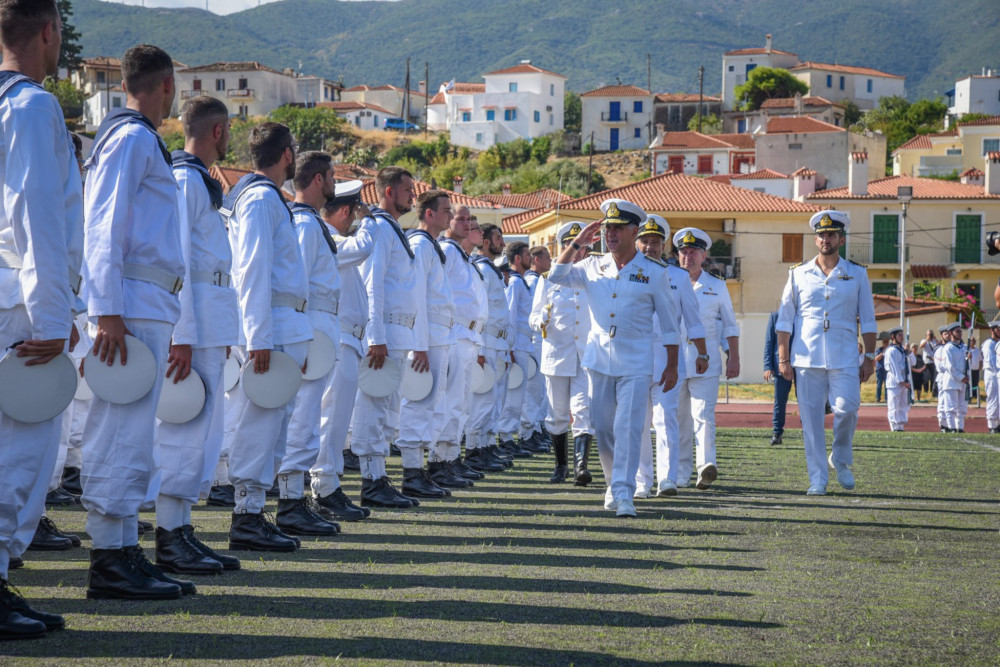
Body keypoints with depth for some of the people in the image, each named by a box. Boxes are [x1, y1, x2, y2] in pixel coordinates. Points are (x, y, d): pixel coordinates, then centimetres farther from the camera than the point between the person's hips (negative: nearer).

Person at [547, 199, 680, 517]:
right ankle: (614, 484, 25)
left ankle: (624, 493, -14)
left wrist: (672, 366, 0)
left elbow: (669, 321, 3)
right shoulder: (593, 267, 9)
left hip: (636, 363, -4)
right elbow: (557, 276, 8)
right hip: (599, 359, 4)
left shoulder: (654, 272, 0)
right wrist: (576, 243, 0)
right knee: (603, 428, 8)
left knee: (628, 427, -13)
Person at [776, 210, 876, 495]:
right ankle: (817, 479, 6)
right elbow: (784, 319, 8)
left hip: (844, 359, 0)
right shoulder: (799, 274, 9)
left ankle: (841, 460, 14)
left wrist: (870, 357, 5)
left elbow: (868, 320, 11)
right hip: (806, 359, 0)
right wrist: (783, 359, 2)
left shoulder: (857, 275, 9)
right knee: (811, 419, -2)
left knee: (846, 409, -13)